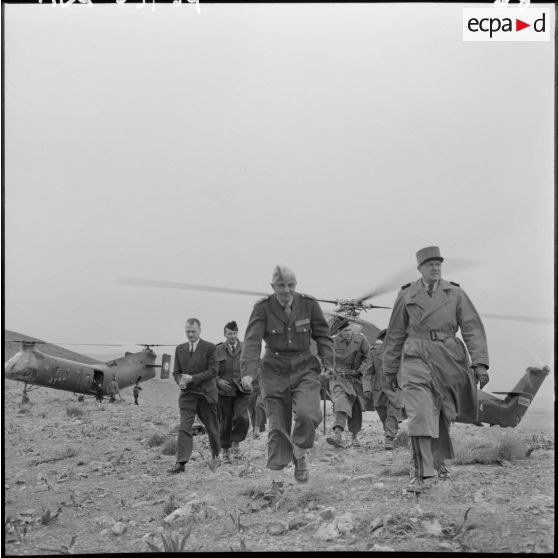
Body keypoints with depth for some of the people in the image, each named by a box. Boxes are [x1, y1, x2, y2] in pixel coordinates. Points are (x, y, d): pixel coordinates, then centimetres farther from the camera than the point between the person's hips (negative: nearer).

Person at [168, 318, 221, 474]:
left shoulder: (209, 347, -5)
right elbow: (176, 372, 13)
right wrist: (180, 381, -11)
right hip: (187, 393, 3)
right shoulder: (180, 349, 10)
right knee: (184, 427, -10)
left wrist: (192, 378, -19)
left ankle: (215, 455, 33)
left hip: (206, 393, -3)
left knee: (212, 427, 10)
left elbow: (213, 371, -11)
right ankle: (181, 463, -14)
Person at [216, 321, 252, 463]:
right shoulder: (218, 350, 5)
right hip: (225, 391, 0)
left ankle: (235, 442, 8)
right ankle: (225, 452, 21)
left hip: (242, 391, 0)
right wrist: (218, 381, -12)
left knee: (242, 418, -19)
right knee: (226, 422, 4)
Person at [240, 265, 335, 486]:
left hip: (304, 369, 1)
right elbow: (252, 340, -14)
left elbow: (323, 335, 7)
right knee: (277, 425, 3)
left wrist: (327, 362, -5)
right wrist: (248, 371, -25)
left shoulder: (309, 304, -2)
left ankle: (299, 455, 5)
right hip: (275, 372, 0)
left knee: (308, 414, -22)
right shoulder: (263, 308, -6)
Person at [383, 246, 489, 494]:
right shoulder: (406, 295, 4)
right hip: (417, 359, -2)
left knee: (442, 415, 13)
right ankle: (419, 473, -16)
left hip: (448, 359, 2)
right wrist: (390, 369, 13)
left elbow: (473, 328, -1)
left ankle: (437, 458, 37)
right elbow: (395, 334, 10)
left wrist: (480, 363, -11)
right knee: (420, 414, -15)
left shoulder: (455, 293, 4)